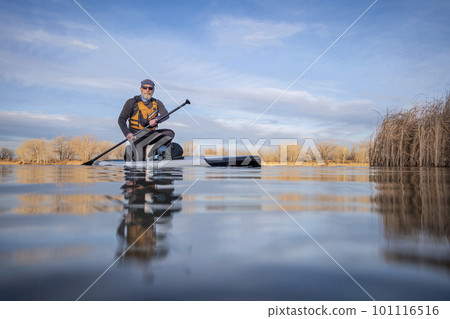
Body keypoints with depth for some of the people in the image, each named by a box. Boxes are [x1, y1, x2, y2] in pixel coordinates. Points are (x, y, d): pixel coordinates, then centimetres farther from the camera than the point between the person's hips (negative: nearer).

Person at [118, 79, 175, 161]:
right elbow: (121, 119, -5)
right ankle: (130, 151, 12)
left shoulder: (157, 103, 7)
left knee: (170, 133, -18)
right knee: (140, 161, -19)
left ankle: (152, 150, -15)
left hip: (151, 134, 4)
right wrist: (127, 133, -24)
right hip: (137, 135, -4)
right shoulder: (132, 102, -2)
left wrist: (156, 120, -36)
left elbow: (165, 115, -12)